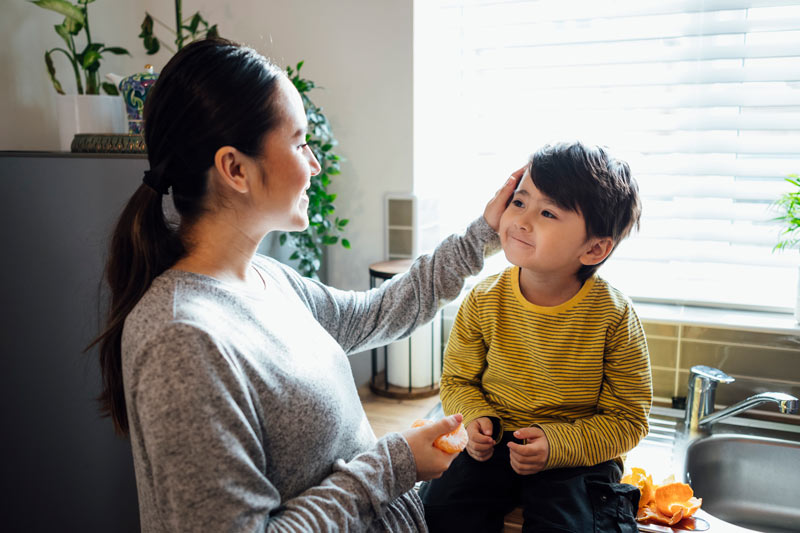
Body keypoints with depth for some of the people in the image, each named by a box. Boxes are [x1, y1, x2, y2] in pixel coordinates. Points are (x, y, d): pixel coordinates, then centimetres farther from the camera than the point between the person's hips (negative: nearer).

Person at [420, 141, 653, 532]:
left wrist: (558, 443, -20)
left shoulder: (613, 316, -14)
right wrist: (475, 418, -13)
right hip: (493, 445, 2)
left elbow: (628, 419, -7)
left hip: (577, 455, -2)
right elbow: (458, 379, 7)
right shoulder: (484, 301, -7)